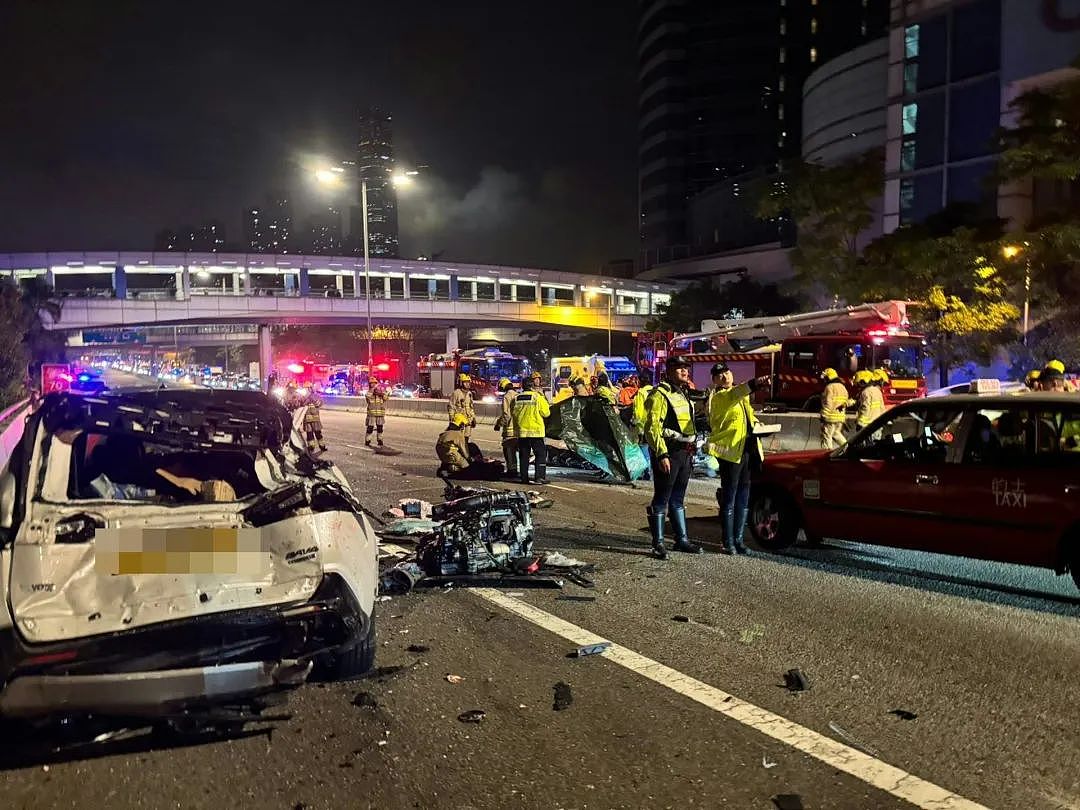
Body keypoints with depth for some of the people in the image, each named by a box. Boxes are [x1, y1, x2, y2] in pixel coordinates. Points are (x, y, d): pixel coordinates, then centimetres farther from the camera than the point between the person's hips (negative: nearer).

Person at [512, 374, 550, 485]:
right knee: (541, 454, 3)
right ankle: (540, 477, -5)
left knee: (524, 455, 11)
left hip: (521, 431, 4)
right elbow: (546, 413, -4)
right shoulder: (538, 397, -10)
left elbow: (513, 413, 10)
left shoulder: (516, 398, 1)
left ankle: (524, 477, 12)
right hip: (535, 431, -4)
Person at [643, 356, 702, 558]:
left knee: (678, 499, 15)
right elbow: (652, 427, -18)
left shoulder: (683, 395, 18)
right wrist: (662, 454, -24)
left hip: (684, 453, 9)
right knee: (661, 500, -2)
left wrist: (691, 450, 22)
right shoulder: (659, 395, -11)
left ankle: (681, 539, 23)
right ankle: (658, 543, 4)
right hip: (668, 454, -9)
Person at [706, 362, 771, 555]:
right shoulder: (718, 397, -8)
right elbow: (734, 396, -30)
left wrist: (755, 422, 12)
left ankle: (738, 540, 19)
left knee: (743, 499, 11)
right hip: (730, 451, -8)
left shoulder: (741, 395, 18)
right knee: (729, 499, -3)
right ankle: (728, 542, 5)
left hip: (748, 450, 8)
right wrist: (755, 384, -44)